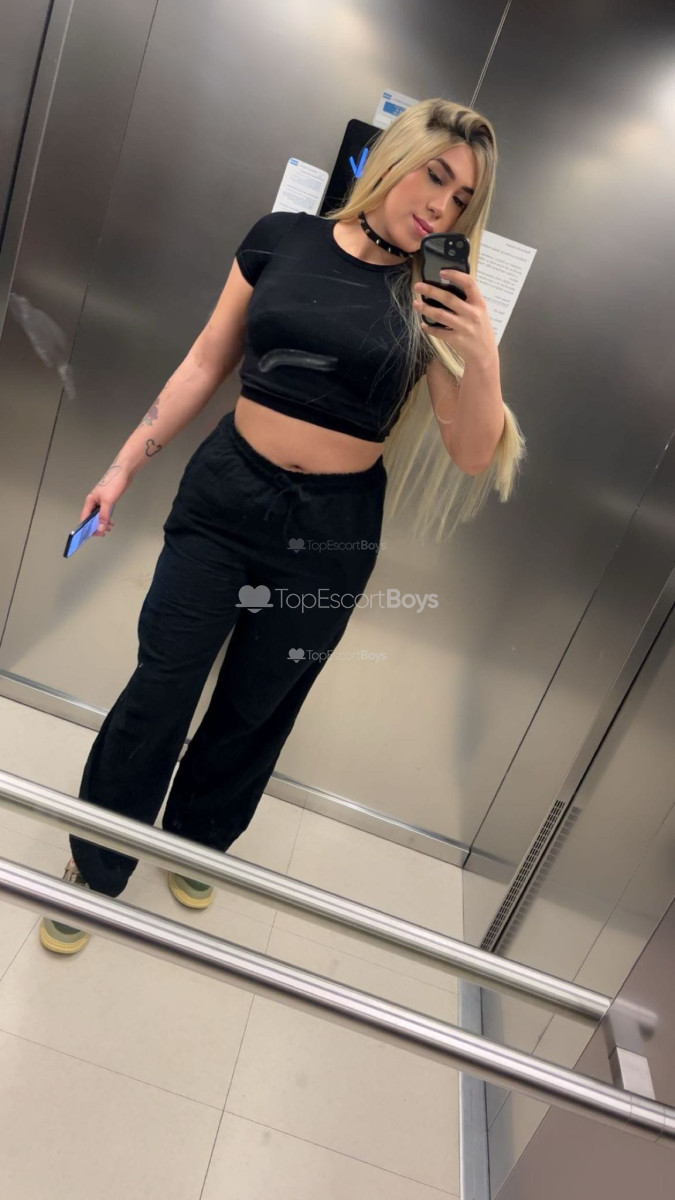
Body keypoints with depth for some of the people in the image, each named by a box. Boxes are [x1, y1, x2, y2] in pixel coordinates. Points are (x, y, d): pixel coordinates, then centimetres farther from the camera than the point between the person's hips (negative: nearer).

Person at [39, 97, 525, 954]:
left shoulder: (437, 296, 0)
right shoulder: (281, 239, 1)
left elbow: (476, 456, -4)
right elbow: (206, 364, 6)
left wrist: (480, 358, -21)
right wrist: (124, 466, 6)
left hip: (335, 528, 0)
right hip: (226, 492, 0)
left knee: (255, 708, 15)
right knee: (158, 691, 4)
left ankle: (197, 839, 45)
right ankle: (93, 869, 31)